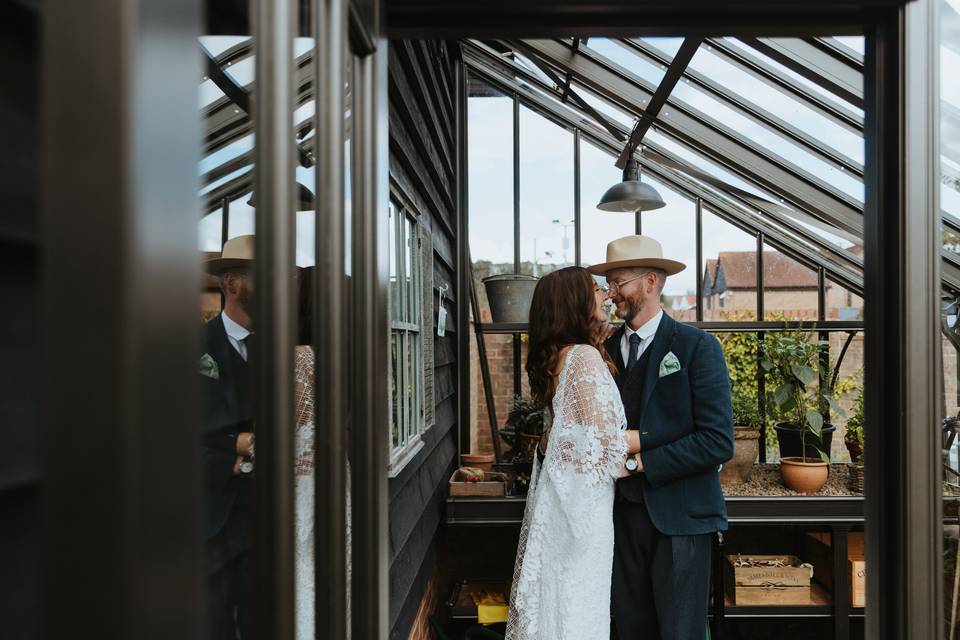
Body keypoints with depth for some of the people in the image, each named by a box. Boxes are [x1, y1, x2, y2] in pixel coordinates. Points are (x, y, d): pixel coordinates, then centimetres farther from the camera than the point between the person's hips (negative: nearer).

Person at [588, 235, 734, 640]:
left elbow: (718, 442, -14)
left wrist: (643, 462, -16)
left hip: (679, 516, -4)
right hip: (624, 512, 5)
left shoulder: (698, 347, -8)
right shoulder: (606, 349, 8)